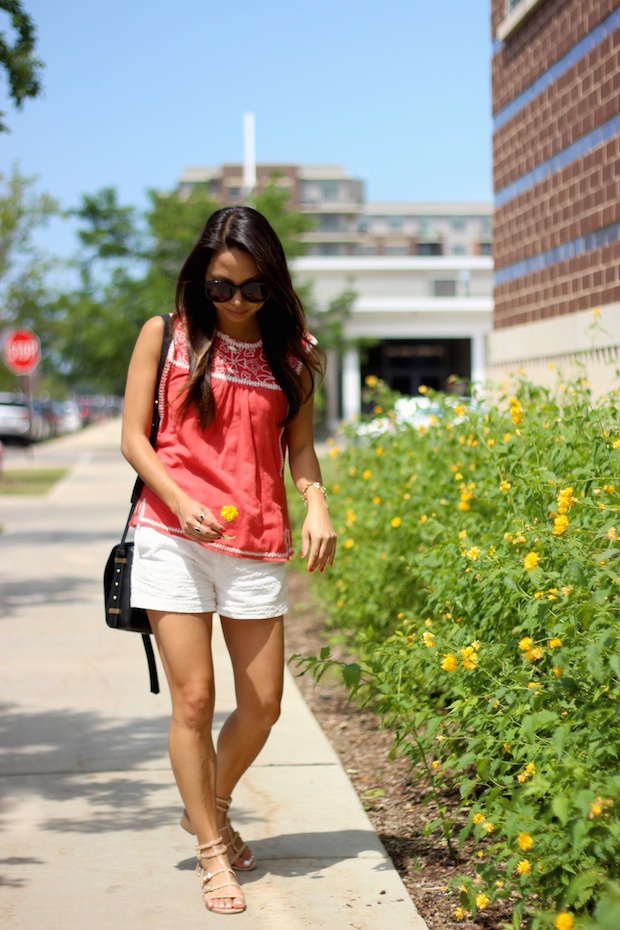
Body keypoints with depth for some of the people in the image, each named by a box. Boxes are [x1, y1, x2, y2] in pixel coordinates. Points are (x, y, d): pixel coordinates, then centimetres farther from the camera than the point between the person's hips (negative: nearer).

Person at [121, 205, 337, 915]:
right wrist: (182, 503, -15)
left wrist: (317, 504, -8)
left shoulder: (291, 351, 9)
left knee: (263, 704, 6)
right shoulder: (166, 335, 3)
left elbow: (299, 445, 12)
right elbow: (134, 437, 1)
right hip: (174, 538, -2)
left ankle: (210, 807, 34)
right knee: (193, 698, -5)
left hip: (257, 547, 3)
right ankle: (212, 852, 9)